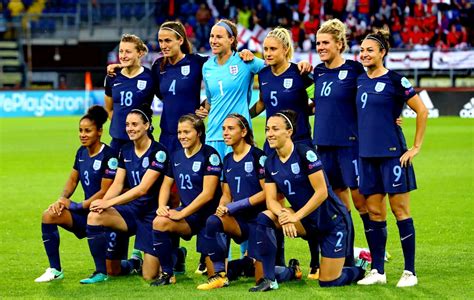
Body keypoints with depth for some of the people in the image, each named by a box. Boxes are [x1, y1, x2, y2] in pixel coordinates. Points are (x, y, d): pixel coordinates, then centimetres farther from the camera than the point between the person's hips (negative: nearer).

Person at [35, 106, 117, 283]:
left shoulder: (108, 156, -16)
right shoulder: (82, 152, 8)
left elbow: (104, 192, -18)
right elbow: (73, 180, 15)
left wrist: (76, 206, -17)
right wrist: (62, 199, -6)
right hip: (87, 211, 7)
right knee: (49, 215, -17)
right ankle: (55, 270, -10)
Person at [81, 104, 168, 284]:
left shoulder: (158, 152, -15)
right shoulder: (125, 151, 6)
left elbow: (142, 189, -22)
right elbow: (117, 184, 2)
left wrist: (110, 202, -27)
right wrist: (103, 202, -20)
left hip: (153, 213, -6)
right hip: (133, 209, 6)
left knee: (149, 276, -7)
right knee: (94, 216, -24)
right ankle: (100, 272, -12)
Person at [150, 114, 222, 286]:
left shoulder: (210, 155, -9)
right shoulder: (176, 156, 12)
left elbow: (207, 194, -15)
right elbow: (166, 185, 18)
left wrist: (182, 213, -18)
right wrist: (161, 206, -4)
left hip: (206, 214, -6)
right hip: (187, 211, 6)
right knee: (159, 222, -22)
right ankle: (166, 273, -11)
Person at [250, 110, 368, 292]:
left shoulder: (305, 154, -19)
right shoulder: (270, 163, 1)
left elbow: (321, 192, -22)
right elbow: (271, 200, -3)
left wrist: (295, 216, -25)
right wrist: (283, 215, -26)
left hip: (332, 220, -6)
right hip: (307, 222, 6)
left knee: (328, 282, -5)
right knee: (264, 218, -20)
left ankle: (362, 266, 28)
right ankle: (269, 279, -14)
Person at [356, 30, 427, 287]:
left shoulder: (395, 80, -8)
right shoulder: (360, 80, 10)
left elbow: (422, 112, -7)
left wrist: (416, 147, -8)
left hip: (392, 153, -6)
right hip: (367, 154, 6)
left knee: (400, 210, -2)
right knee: (374, 212, 7)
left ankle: (409, 271, 3)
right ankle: (377, 271, 13)